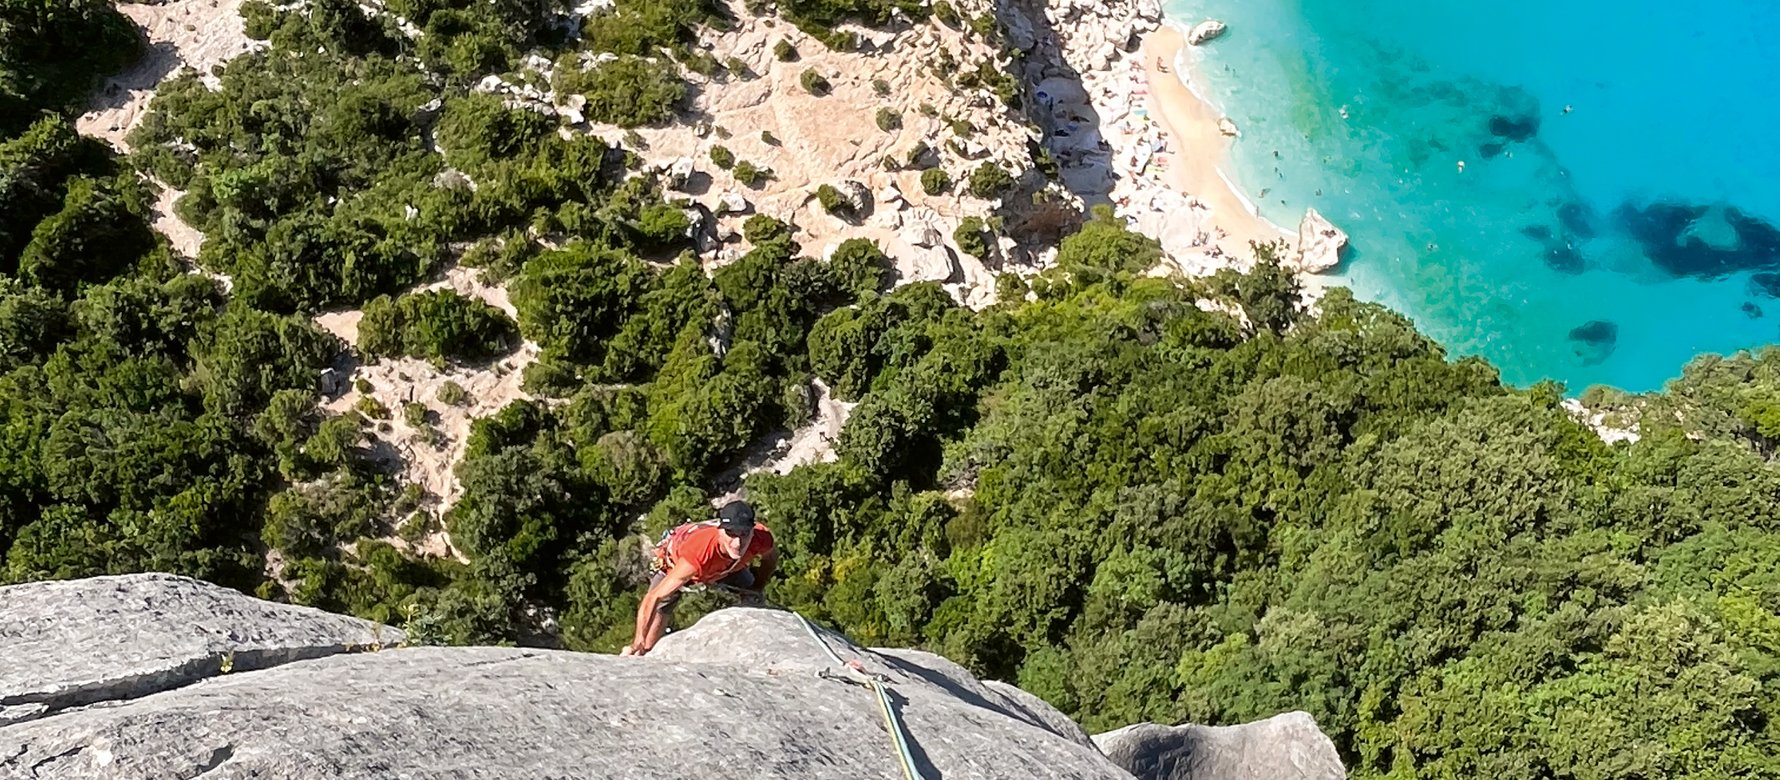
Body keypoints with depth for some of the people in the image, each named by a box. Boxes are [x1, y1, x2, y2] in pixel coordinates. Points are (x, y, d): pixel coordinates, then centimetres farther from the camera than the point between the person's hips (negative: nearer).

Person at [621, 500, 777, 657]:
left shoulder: (761, 538, -37)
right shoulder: (697, 552, -49)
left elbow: (772, 556, -7)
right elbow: (653, 598, -45)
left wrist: (757, 588, 1)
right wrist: (638, 644, -47)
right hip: (675, 564, -4)